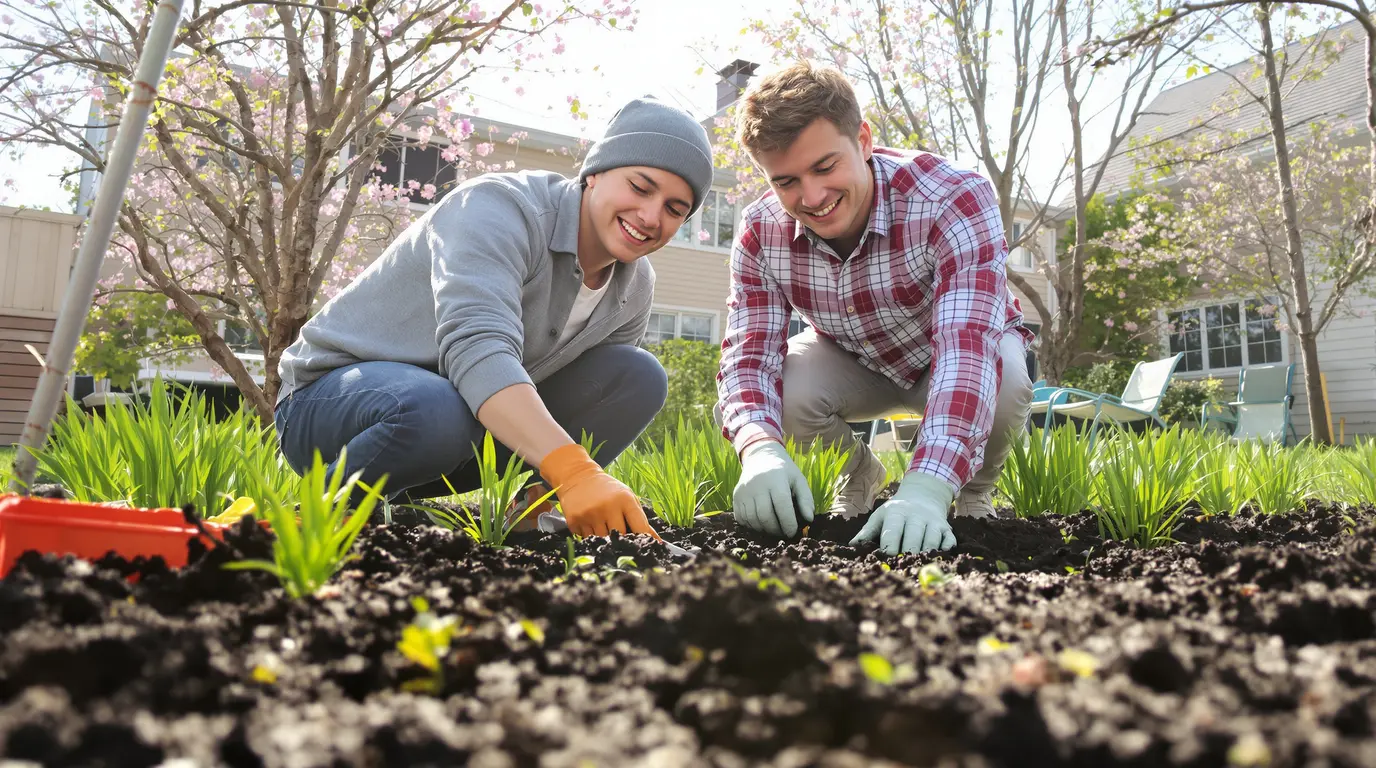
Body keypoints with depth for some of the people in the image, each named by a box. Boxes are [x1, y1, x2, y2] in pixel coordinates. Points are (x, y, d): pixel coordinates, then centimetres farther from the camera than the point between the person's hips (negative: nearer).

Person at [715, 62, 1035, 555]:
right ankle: (860, 476, 6)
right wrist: (761, 448, -52)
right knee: (780, 390, -29)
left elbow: (969, 343, -47)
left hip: (949, 365, -2)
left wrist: (925, 490, -61)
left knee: (1003, 383, -37)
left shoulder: (954, 198, -36)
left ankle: (975, 492, 0)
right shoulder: (761, 233, -23)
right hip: (858, 363, 3)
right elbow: (749, 352, -28)